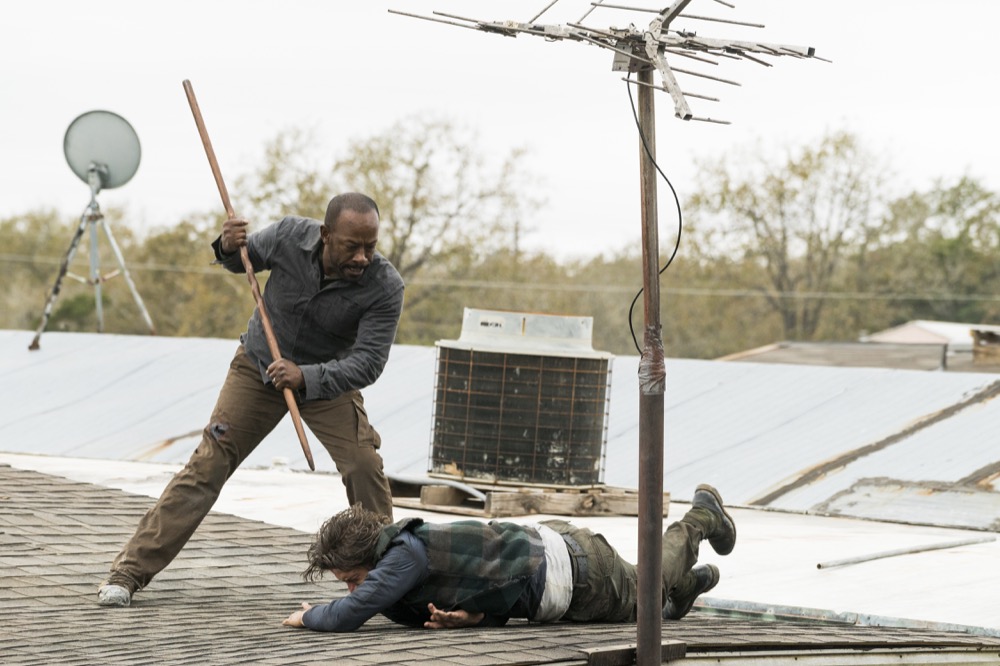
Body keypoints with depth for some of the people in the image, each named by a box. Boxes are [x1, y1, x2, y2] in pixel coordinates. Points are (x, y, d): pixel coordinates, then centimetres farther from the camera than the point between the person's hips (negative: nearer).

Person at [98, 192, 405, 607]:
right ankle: (128, 573, -3)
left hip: (328, 380, 0)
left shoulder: (385, 287, -28)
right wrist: (229, 248, -24)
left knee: (364, 467, -19)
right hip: (258, 366, 1)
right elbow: (244, 260, 0)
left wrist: (306, 377, -45)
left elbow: (368, 362, -32)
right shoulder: (290, 236, -23)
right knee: (207, 465, -5)